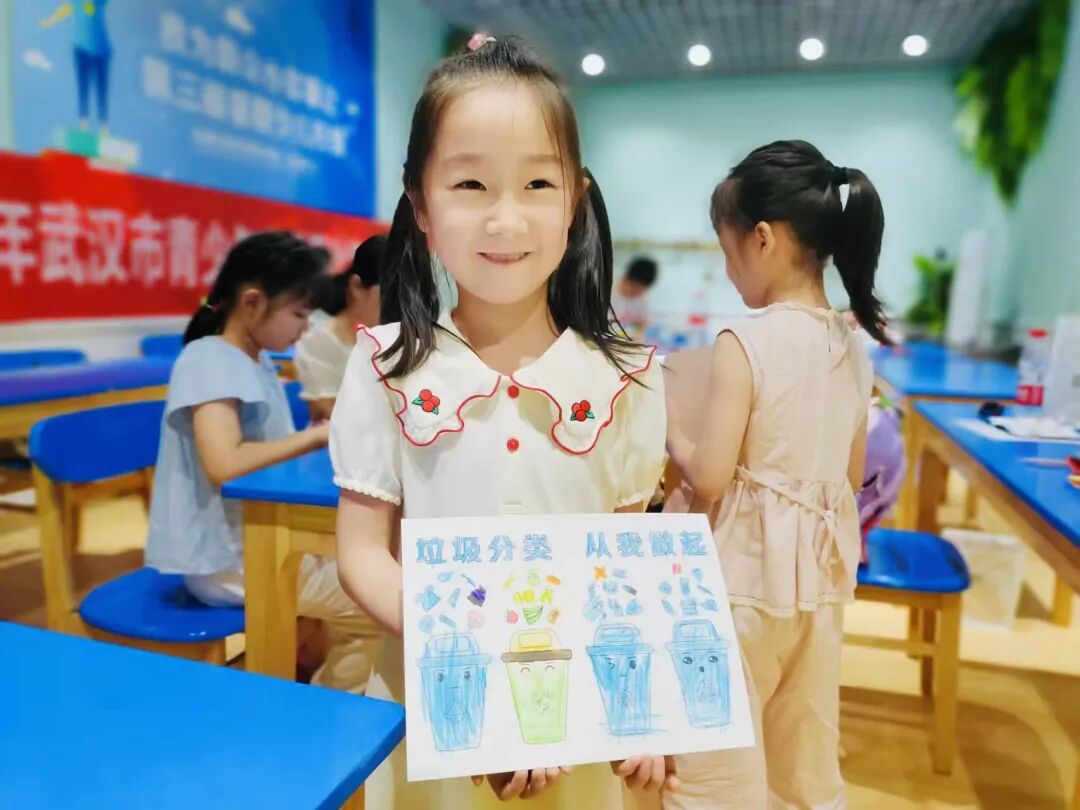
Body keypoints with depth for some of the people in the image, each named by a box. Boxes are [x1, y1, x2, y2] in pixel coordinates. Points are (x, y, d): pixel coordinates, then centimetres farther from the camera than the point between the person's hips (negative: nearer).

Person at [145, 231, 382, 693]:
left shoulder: (258, 365, 9)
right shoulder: (208, 361, -19)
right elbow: (225, 465, -33)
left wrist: (337, 433, -6)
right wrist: (318, 436, -24)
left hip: (254, 539, 9)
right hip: (222, 560, -9)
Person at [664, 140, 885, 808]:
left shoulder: (745, 342, -20)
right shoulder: (854, 346, 2)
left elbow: (708, 478, -20)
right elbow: (853, 475, 10)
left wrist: (669, 426, -3)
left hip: (748, 571, -7)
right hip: (820, 569, 7)